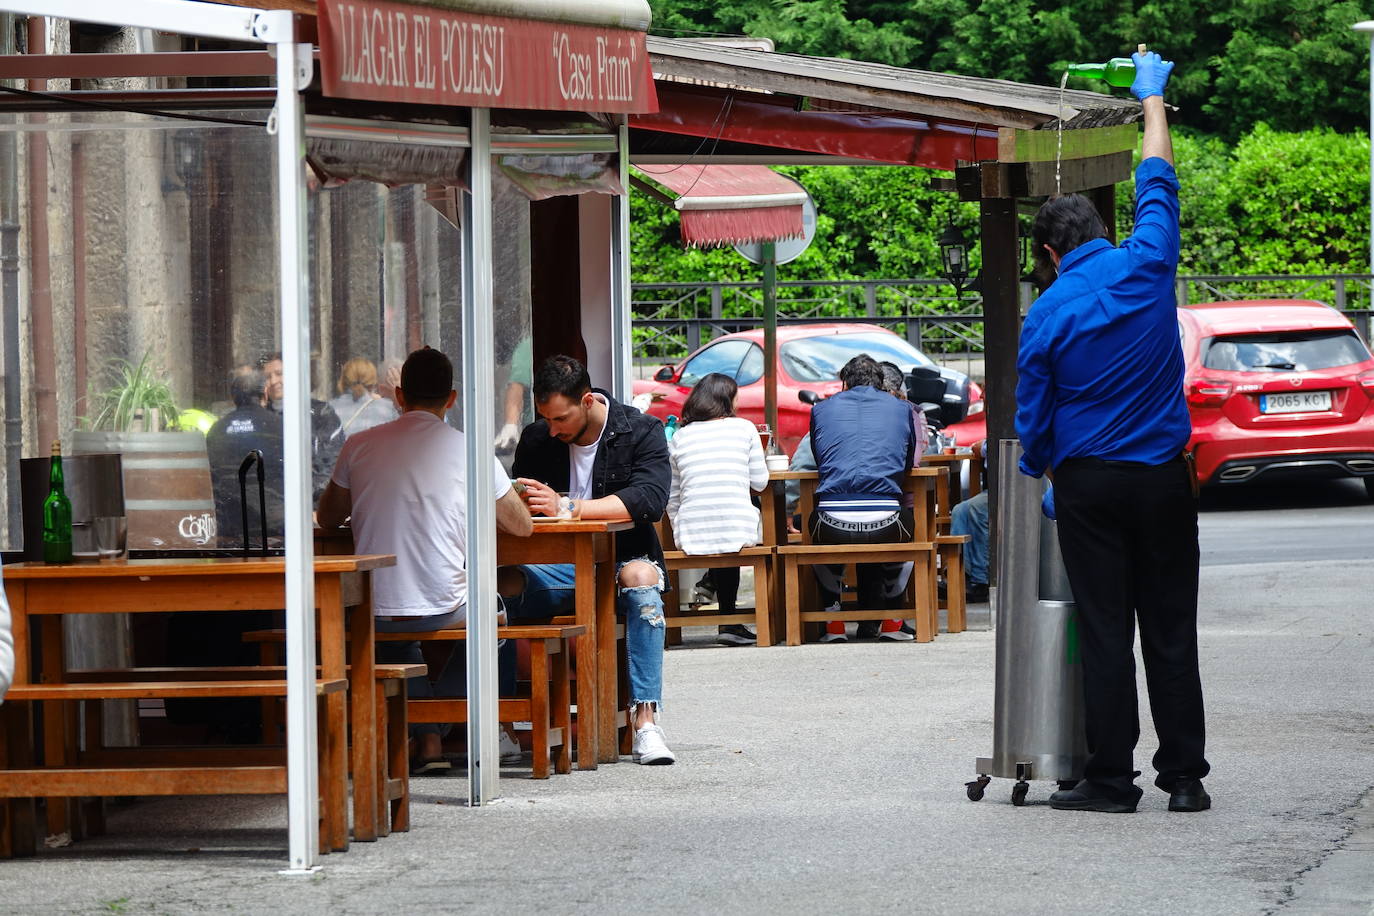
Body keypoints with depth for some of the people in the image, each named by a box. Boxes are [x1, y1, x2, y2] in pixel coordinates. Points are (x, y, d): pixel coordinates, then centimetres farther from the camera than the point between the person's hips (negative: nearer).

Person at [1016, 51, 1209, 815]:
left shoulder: (1047, 315, -5)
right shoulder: (1146, 268, -3)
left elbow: (1033, 414, 1)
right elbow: (1158, 183, 13)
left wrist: (1039, 478, 19)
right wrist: (1154, 98, 27)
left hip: (1089, 482, -2)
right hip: (1163, 477, 2)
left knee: (1105, 635, 1)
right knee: (1172, 631, 4)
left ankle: (1110, 778, 1)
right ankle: (1185, 776, 4)